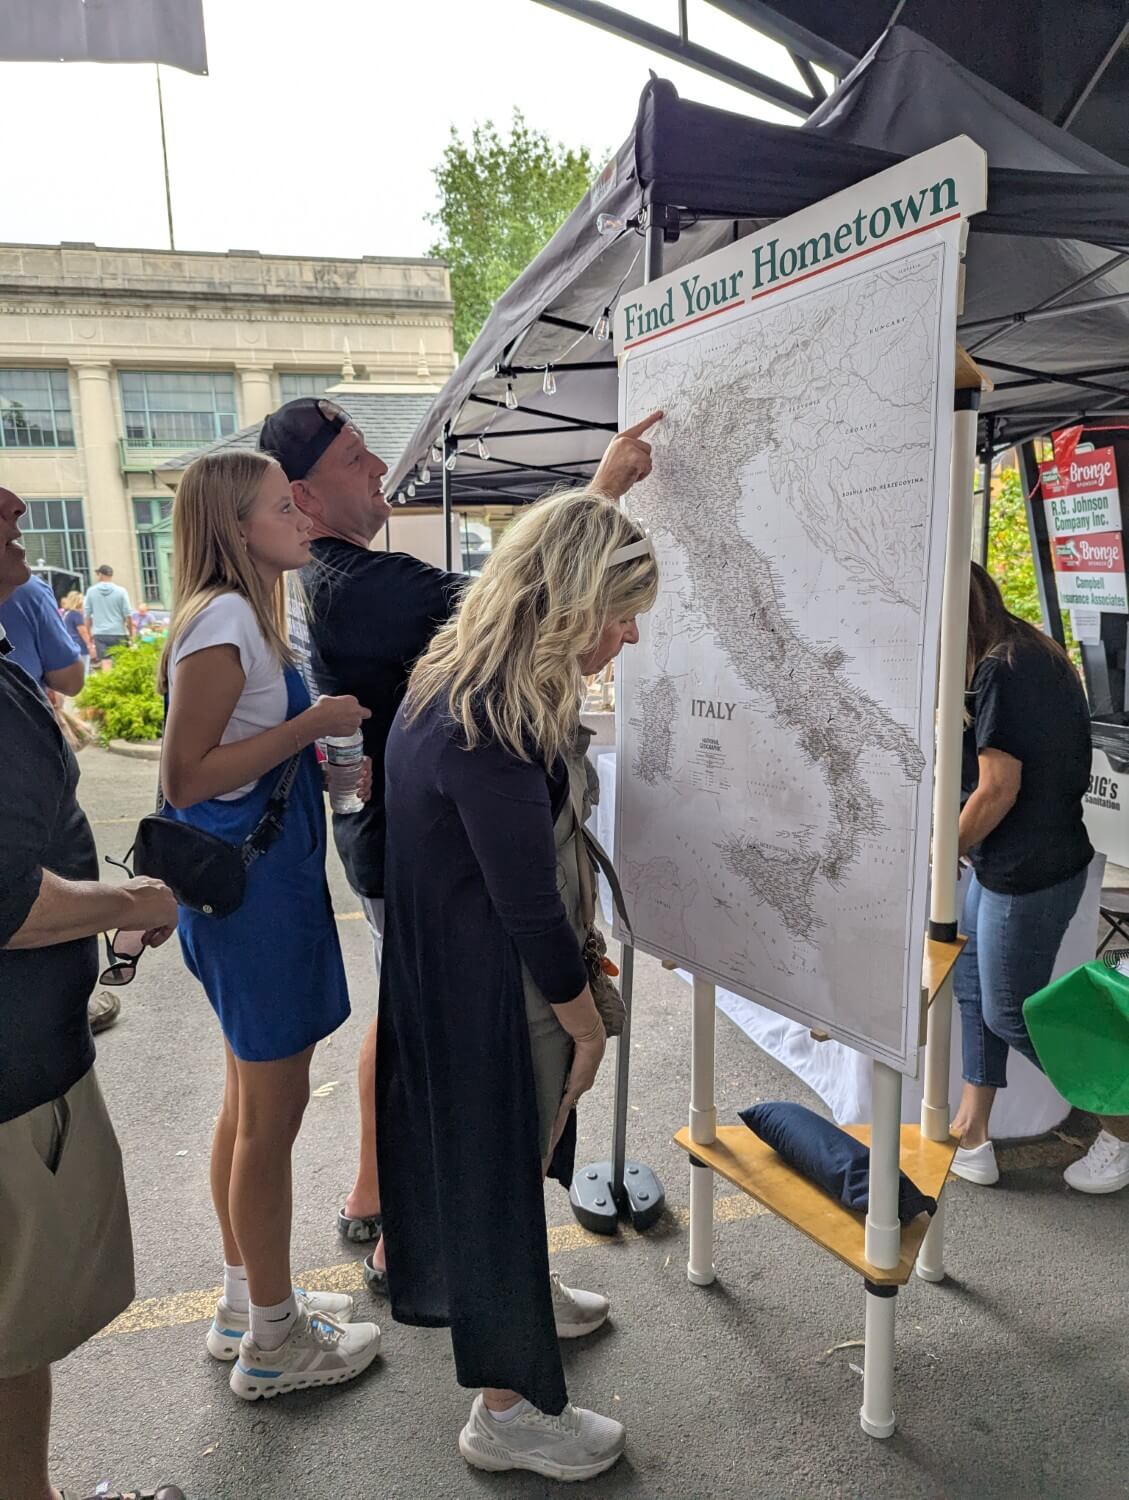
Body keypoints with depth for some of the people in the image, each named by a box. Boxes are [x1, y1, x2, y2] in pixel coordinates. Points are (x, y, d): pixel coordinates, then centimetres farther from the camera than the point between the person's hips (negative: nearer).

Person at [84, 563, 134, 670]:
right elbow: (128, 615, -4)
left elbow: (87, 615, 6)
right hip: (118, 633, -1)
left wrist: (88, 634, 15)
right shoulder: (120, 591, -3)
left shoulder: (91, 591, 3)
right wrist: (131, 633, 6)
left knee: (105, 664, -2)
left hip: (100, 634, 1)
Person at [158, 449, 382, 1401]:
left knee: (252, 1099, 19)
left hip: (263, 880, 10)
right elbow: (186, 778, -21)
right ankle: (273, 1342, 21)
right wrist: (310, 725, -21)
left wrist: (323, 747, 5)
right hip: (252, 886, -10)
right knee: (274, 1108, 3)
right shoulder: (221, 620, -17)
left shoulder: (239, 617, 13)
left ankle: (247, 1303, 37)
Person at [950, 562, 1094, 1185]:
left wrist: (948, 849, -7)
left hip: (1026, 873, -10)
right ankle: (971, 1138, 24)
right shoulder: (1037, 655, 11)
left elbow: (998, 788, -21)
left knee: (1010, 1014, 5)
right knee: (971, 984, 15)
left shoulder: (1000, 670, -20)